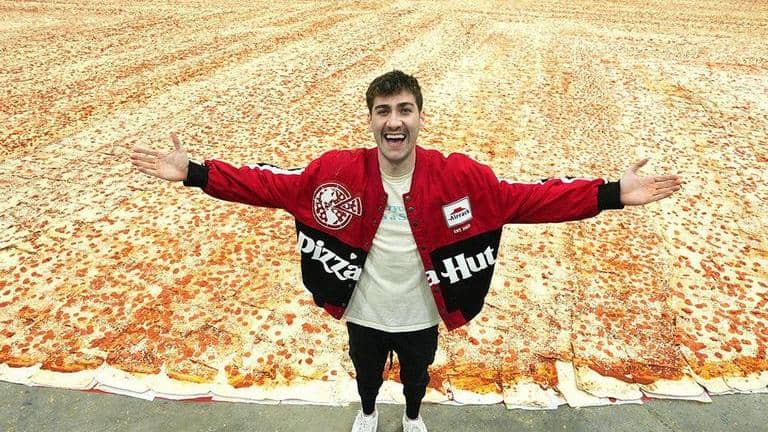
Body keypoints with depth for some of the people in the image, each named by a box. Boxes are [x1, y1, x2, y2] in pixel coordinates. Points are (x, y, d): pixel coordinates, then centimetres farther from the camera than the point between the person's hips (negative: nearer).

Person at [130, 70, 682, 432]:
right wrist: (195, 171, -21)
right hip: (364, 313, 0)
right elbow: (272, 185, -17)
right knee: (366, 372, 30)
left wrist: (612, 193, -27)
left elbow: (525, 198, -21)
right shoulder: (339, 170, -20)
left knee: (417, 374, 30)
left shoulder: (457, 174, -21)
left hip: (421, 314, 0)